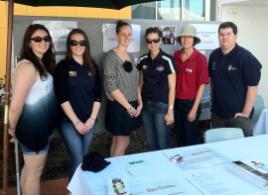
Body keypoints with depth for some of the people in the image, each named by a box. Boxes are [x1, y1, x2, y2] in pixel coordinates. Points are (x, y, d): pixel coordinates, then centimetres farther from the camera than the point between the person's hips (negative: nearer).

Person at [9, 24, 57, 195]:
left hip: (40, 123, 9)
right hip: (33, 125, -9)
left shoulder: (42, 64, 7)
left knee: (30, 167, 22)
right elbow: (16, 105, -25)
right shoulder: (28, 66, -22)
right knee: (35, 170, 7)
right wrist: (13, 128, -10)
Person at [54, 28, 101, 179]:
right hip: (69, 122, -4)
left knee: (84, 159, 12)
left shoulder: (92, 66, 8)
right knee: (78, 160, -5)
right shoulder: (63, 66, -4)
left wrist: (92, 119, -4)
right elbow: (62, 98, -10)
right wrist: (76, 122, -13)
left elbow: (98, 95, 6)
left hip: (89, 121, 4)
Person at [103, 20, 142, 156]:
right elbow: (111, 87, -18)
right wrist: (128, 107, -15)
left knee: (118, 142, 15)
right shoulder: (110, 57, -13)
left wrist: (139, 103, 4)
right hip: (118, 107, -7)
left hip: (132, 106, 7)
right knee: (123, 143, 1)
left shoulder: (130, 56, 11)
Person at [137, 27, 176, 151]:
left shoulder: (167, 60, -9)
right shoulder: (142, 60, 5)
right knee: (151, 143, 13)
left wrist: (170, 110, -11)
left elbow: (172, 87, -8)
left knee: (163, 144, 1)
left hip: (162, 105, -4)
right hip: (146, 105, 4)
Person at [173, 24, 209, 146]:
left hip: (190, 102, -4)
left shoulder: (200, 58, -12)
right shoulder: (176, 55, 1)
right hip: (177, 102, 4)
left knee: (190, 138, 8)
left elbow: (202, 85, -11)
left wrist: (194, 108, -12)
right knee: (179, 135, 17)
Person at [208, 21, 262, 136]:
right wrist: (214, 99, 12)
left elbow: (252, 87, -14)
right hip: (217, 113, 5)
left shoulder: (246, 58, -13)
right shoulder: (214, 55, 4)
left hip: (237, 115, -5)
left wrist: (245, 113, -14)